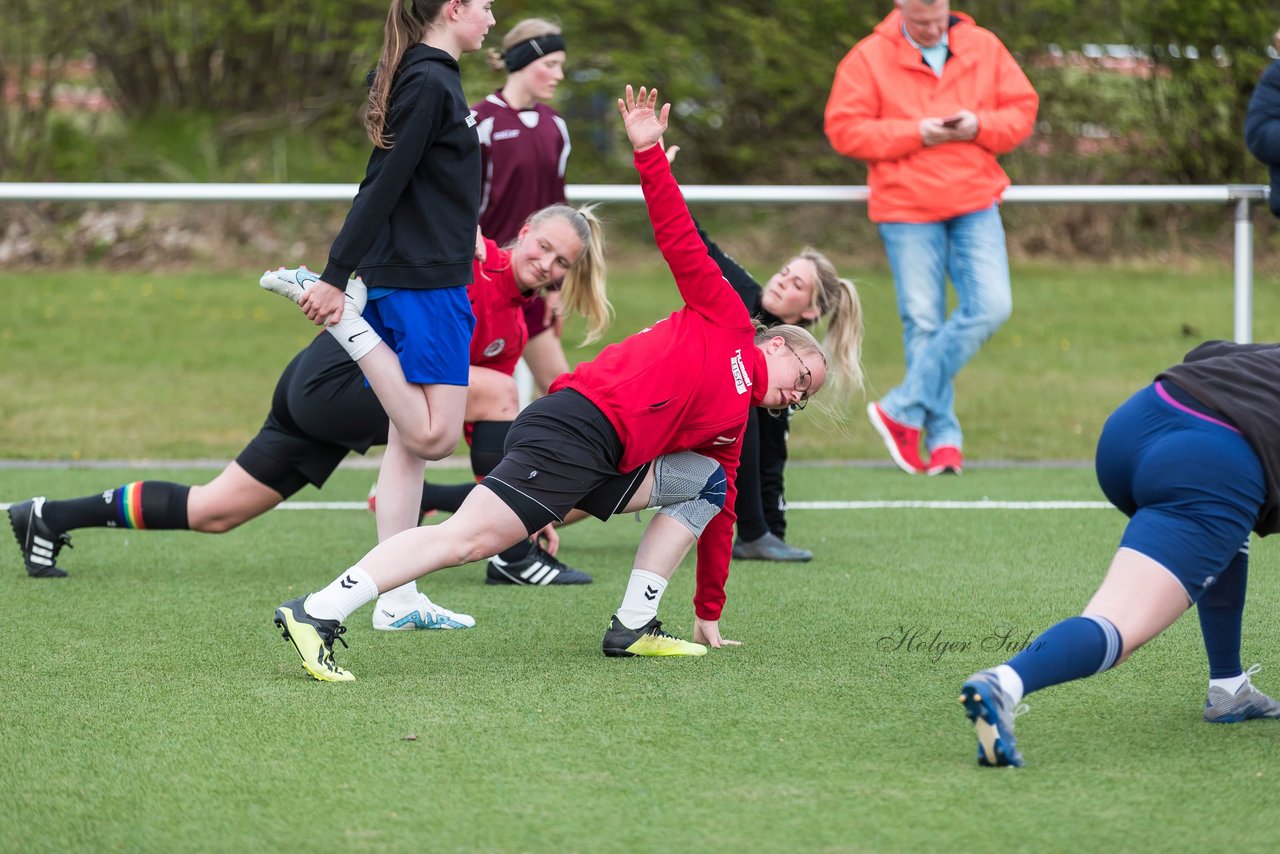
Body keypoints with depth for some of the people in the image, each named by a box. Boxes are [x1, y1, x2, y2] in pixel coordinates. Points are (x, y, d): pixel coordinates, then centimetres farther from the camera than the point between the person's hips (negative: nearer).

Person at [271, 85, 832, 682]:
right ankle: (316, 615, -25)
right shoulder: (729, 323, 11)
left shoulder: (734, 430, 30)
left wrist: (709, 615, 36)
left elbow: (720, 518, 35)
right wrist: (648, 151, -7)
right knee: (468, 538, -20)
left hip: (607, 465, 10)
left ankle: (633, 628, 6)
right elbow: (679, 238, 4)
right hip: (579, 425, -10)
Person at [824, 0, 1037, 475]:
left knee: (991, 306, -13)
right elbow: (843, 128, -5)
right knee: (923, 323, -3)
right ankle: (943, 437, 5)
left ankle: (904, 409, -5)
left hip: (975, 205, 2)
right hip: (905, 208, -2)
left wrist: (979, 127, -11)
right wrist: (915, 133, -14)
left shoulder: (984, 48, 7)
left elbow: (1022, 110, 9)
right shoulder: (869, 58, -1)